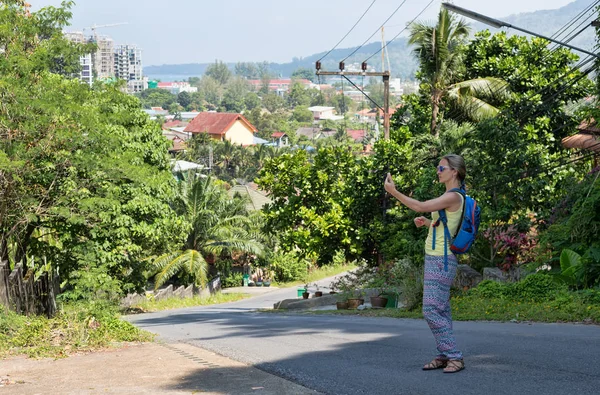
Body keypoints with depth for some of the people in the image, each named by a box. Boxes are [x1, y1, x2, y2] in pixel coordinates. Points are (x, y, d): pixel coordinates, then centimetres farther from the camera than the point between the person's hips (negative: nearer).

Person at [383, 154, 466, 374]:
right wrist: (427, 223, 8)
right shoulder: (450, 197, 15)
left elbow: (420, 207, -22)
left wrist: (393, 192, -18)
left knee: (432, 310, -12)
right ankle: (444, 356, 15)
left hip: (441, 261, -10)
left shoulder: (453, 197, -16)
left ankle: (454, 357, -8)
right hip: (435, 259, 10)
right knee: (441, 310, 11)